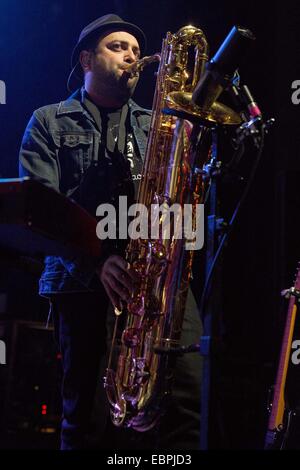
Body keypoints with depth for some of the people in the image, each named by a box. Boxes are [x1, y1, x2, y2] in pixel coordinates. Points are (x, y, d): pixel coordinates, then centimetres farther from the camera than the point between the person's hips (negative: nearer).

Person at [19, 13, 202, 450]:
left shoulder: (156, 125, 22)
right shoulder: (49, 122, 11)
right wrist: (96, 257, -17)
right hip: (82, 279, -2)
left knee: (190, 395, -14)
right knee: (84, 413, -2)